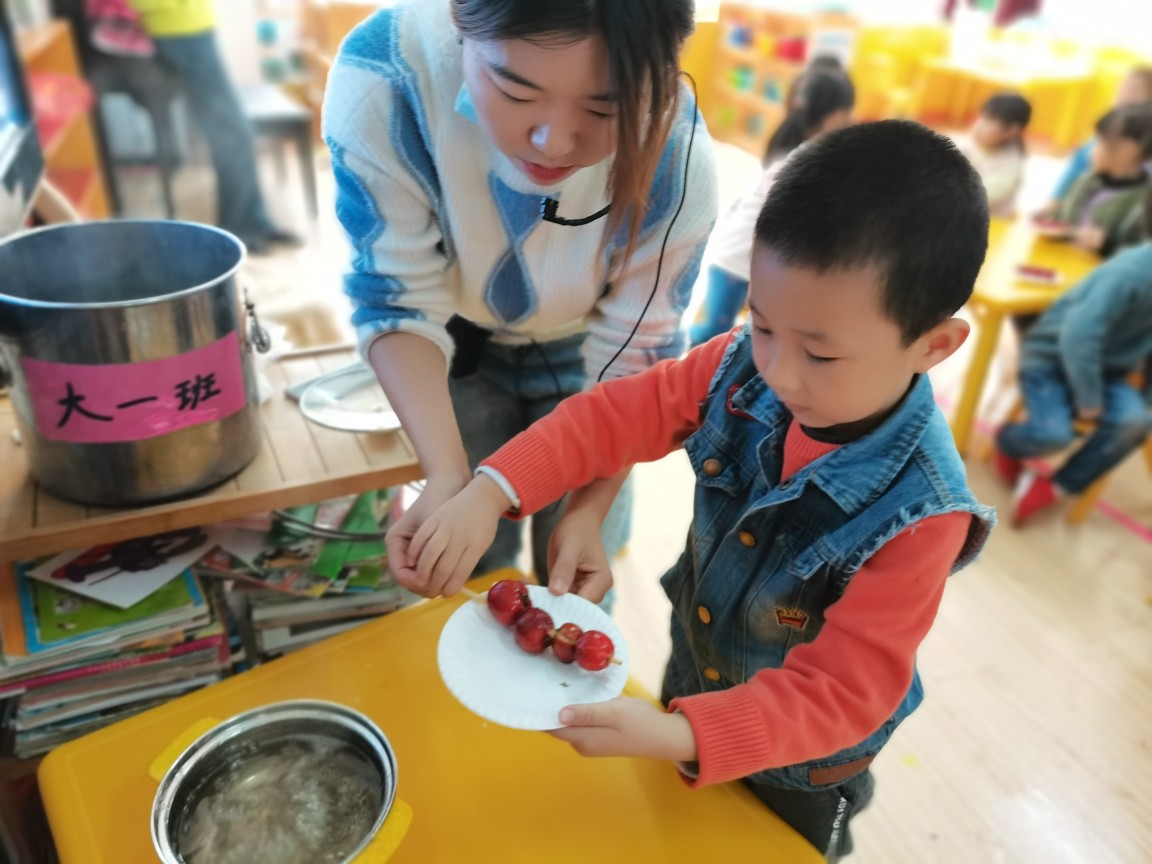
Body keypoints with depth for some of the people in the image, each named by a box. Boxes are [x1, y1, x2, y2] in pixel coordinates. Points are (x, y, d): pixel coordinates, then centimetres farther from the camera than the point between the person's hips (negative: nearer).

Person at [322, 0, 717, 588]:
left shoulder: (677, 162, -33)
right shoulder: (381, 78, -34)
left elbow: (631, 353, -20)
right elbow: (398, 301, -25)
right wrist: (447, 474, -35)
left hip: (579, 350, 0)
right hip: (459, 341, 1)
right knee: (471, 573, 16)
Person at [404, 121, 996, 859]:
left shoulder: (916, 514, -34)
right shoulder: (742, 371, -23)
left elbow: (841, 691, -31)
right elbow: (618, 415, -19)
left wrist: (676, 736, -43)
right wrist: (490, 494, -32)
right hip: (691, 681, 4)